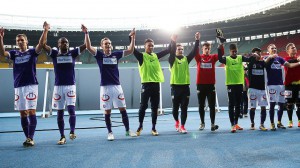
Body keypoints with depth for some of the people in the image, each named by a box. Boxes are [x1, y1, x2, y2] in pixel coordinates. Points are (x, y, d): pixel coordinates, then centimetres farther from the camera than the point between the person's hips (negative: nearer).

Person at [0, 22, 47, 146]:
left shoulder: (32, 52, 3)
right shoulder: (14, 53, 11)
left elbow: (40, 45, -15)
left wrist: (44, 31, -27)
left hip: (31, 86, -4)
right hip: (18, 87, 4)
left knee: (31, 111, -8)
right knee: (22, 113, 6)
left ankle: (31, 138, -8)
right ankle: (27, 138, 15)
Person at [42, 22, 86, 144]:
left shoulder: (73, 53, 6)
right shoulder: (54, 54, 5)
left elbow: (86, 45, -1)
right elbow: (43, 45, -8)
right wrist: (46, 31, -15)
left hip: (70, 86, -1)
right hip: (58, 86, 1)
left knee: (71, 109, -16)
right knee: (60, 113, 4)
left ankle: (72, 132, -14)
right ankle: (62, 137, 11)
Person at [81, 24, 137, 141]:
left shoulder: (116, 54, 8)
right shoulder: (99, 55, 2)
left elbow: (130, 51, 4)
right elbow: (88, 47, -12)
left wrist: (133, 38, -4)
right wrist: (86, 33, -20)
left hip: (117, 86, 2)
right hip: (105, 87, -2)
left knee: (123, 109, 5)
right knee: (107, 111, 3)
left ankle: (128, 130, 16)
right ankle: (110, 133, 14)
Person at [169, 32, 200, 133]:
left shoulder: (186, 59, 9)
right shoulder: (172, 60, 1)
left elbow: (194, 52, -2)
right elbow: (171, 52, -17)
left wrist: (197, 40, -12)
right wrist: (173, 41, -29)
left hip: (185, 86, 2)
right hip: (175, 86, -2)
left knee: (184, 108, 0)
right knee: (175, 107, 7)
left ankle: (182, 126, 6)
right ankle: (177, 122, 33)